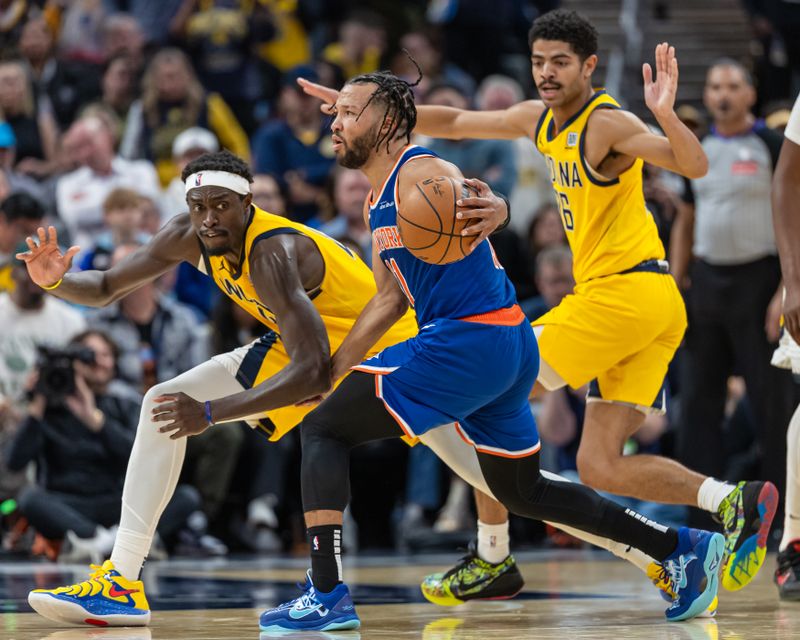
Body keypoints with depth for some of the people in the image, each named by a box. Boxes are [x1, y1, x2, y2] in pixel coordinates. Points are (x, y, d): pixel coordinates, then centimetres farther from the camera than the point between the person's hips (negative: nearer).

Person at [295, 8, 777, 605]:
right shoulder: (540, 120, 16)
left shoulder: (607, 123, -10)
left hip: (624, 289, -9)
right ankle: (735, 500, -7)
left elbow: (694, 165, -22)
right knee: (599, 465, 3)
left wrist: (665, 113, -40)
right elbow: (454, 122, 27)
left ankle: (493, 561, 5)